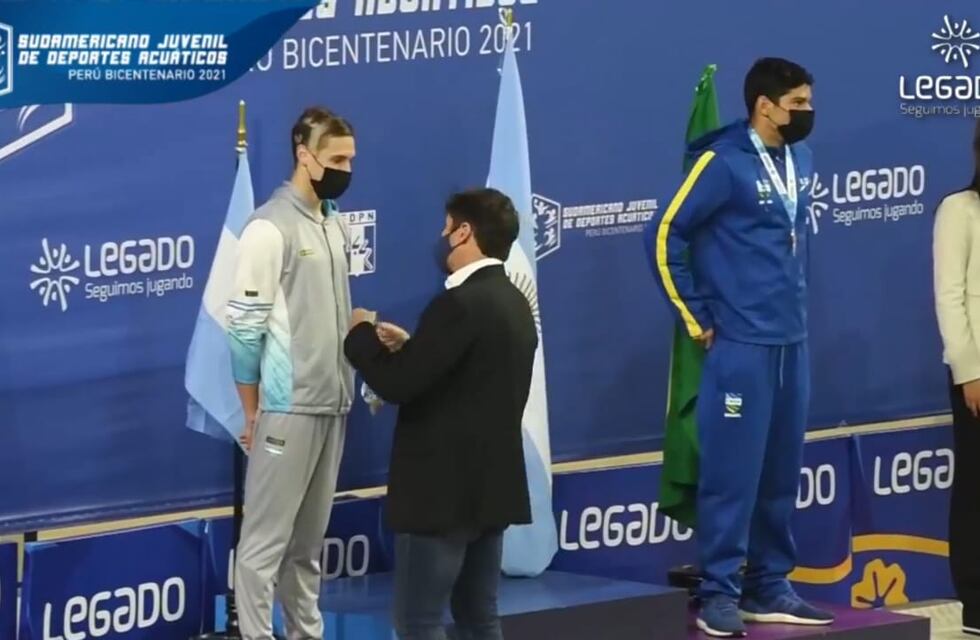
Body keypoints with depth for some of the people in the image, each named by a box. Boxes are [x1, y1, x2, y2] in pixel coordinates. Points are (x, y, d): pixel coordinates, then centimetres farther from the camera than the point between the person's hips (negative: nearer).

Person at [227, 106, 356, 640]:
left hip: (332, 404, 8)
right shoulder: (270, 228, -13)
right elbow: (245, 329, -12)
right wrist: (251, 413, -10)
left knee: (309, 537, 15)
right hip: (287, 408, -8)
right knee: (267, 537, -3)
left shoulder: (335, 224, 10)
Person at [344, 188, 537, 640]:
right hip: (491, 485, 9)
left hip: (444, 488, -9)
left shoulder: (461, 304, -19)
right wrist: (409, 347, 15)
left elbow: (396, 385, -22)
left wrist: (363, 335, -5)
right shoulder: (513, 303, 11)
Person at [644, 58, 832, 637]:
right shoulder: (724, 163, -12)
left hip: (792, 344, 7)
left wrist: (795, 303, 16)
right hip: (740, 345, -7)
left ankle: (770, 589, 19)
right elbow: (665, 236, -11)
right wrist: (697, 319, -7)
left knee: (781, 472, 10)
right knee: (732, 472, -5)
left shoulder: (802, 160, 8)